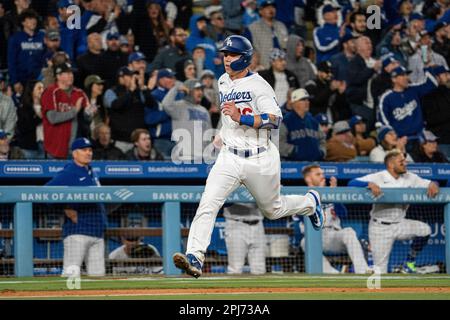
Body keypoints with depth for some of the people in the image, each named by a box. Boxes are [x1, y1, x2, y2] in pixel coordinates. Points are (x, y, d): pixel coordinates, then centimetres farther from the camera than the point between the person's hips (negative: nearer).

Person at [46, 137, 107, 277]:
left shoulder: (92, 173, 17)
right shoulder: (68, 174, -7)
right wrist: (66, 209, -18)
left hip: (97, 232, 8)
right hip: (77, 232, -8)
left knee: (98, 275, 6)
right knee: (71, 274, -12)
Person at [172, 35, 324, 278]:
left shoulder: (258, 85, -13)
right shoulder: (223, 82, 9)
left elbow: (275, 119, -24)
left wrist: (241, 117, -33)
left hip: (261, 160, -4)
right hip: (229, 158, 4)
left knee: (272, 210, 17)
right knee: (208, 204, -18)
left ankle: (310, 202, 48)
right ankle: (195, 258, -26)